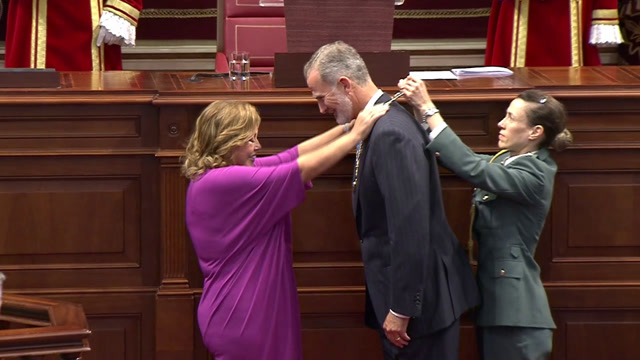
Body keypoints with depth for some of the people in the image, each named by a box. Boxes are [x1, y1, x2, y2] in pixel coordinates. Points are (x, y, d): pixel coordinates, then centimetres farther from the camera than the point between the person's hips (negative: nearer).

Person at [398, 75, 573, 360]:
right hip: (493, 297, 9)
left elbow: (473, 168, -25)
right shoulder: (506, 161, 12)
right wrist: (420, 111, -4)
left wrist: (429, 110, -24)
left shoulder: (534, 175, -16)